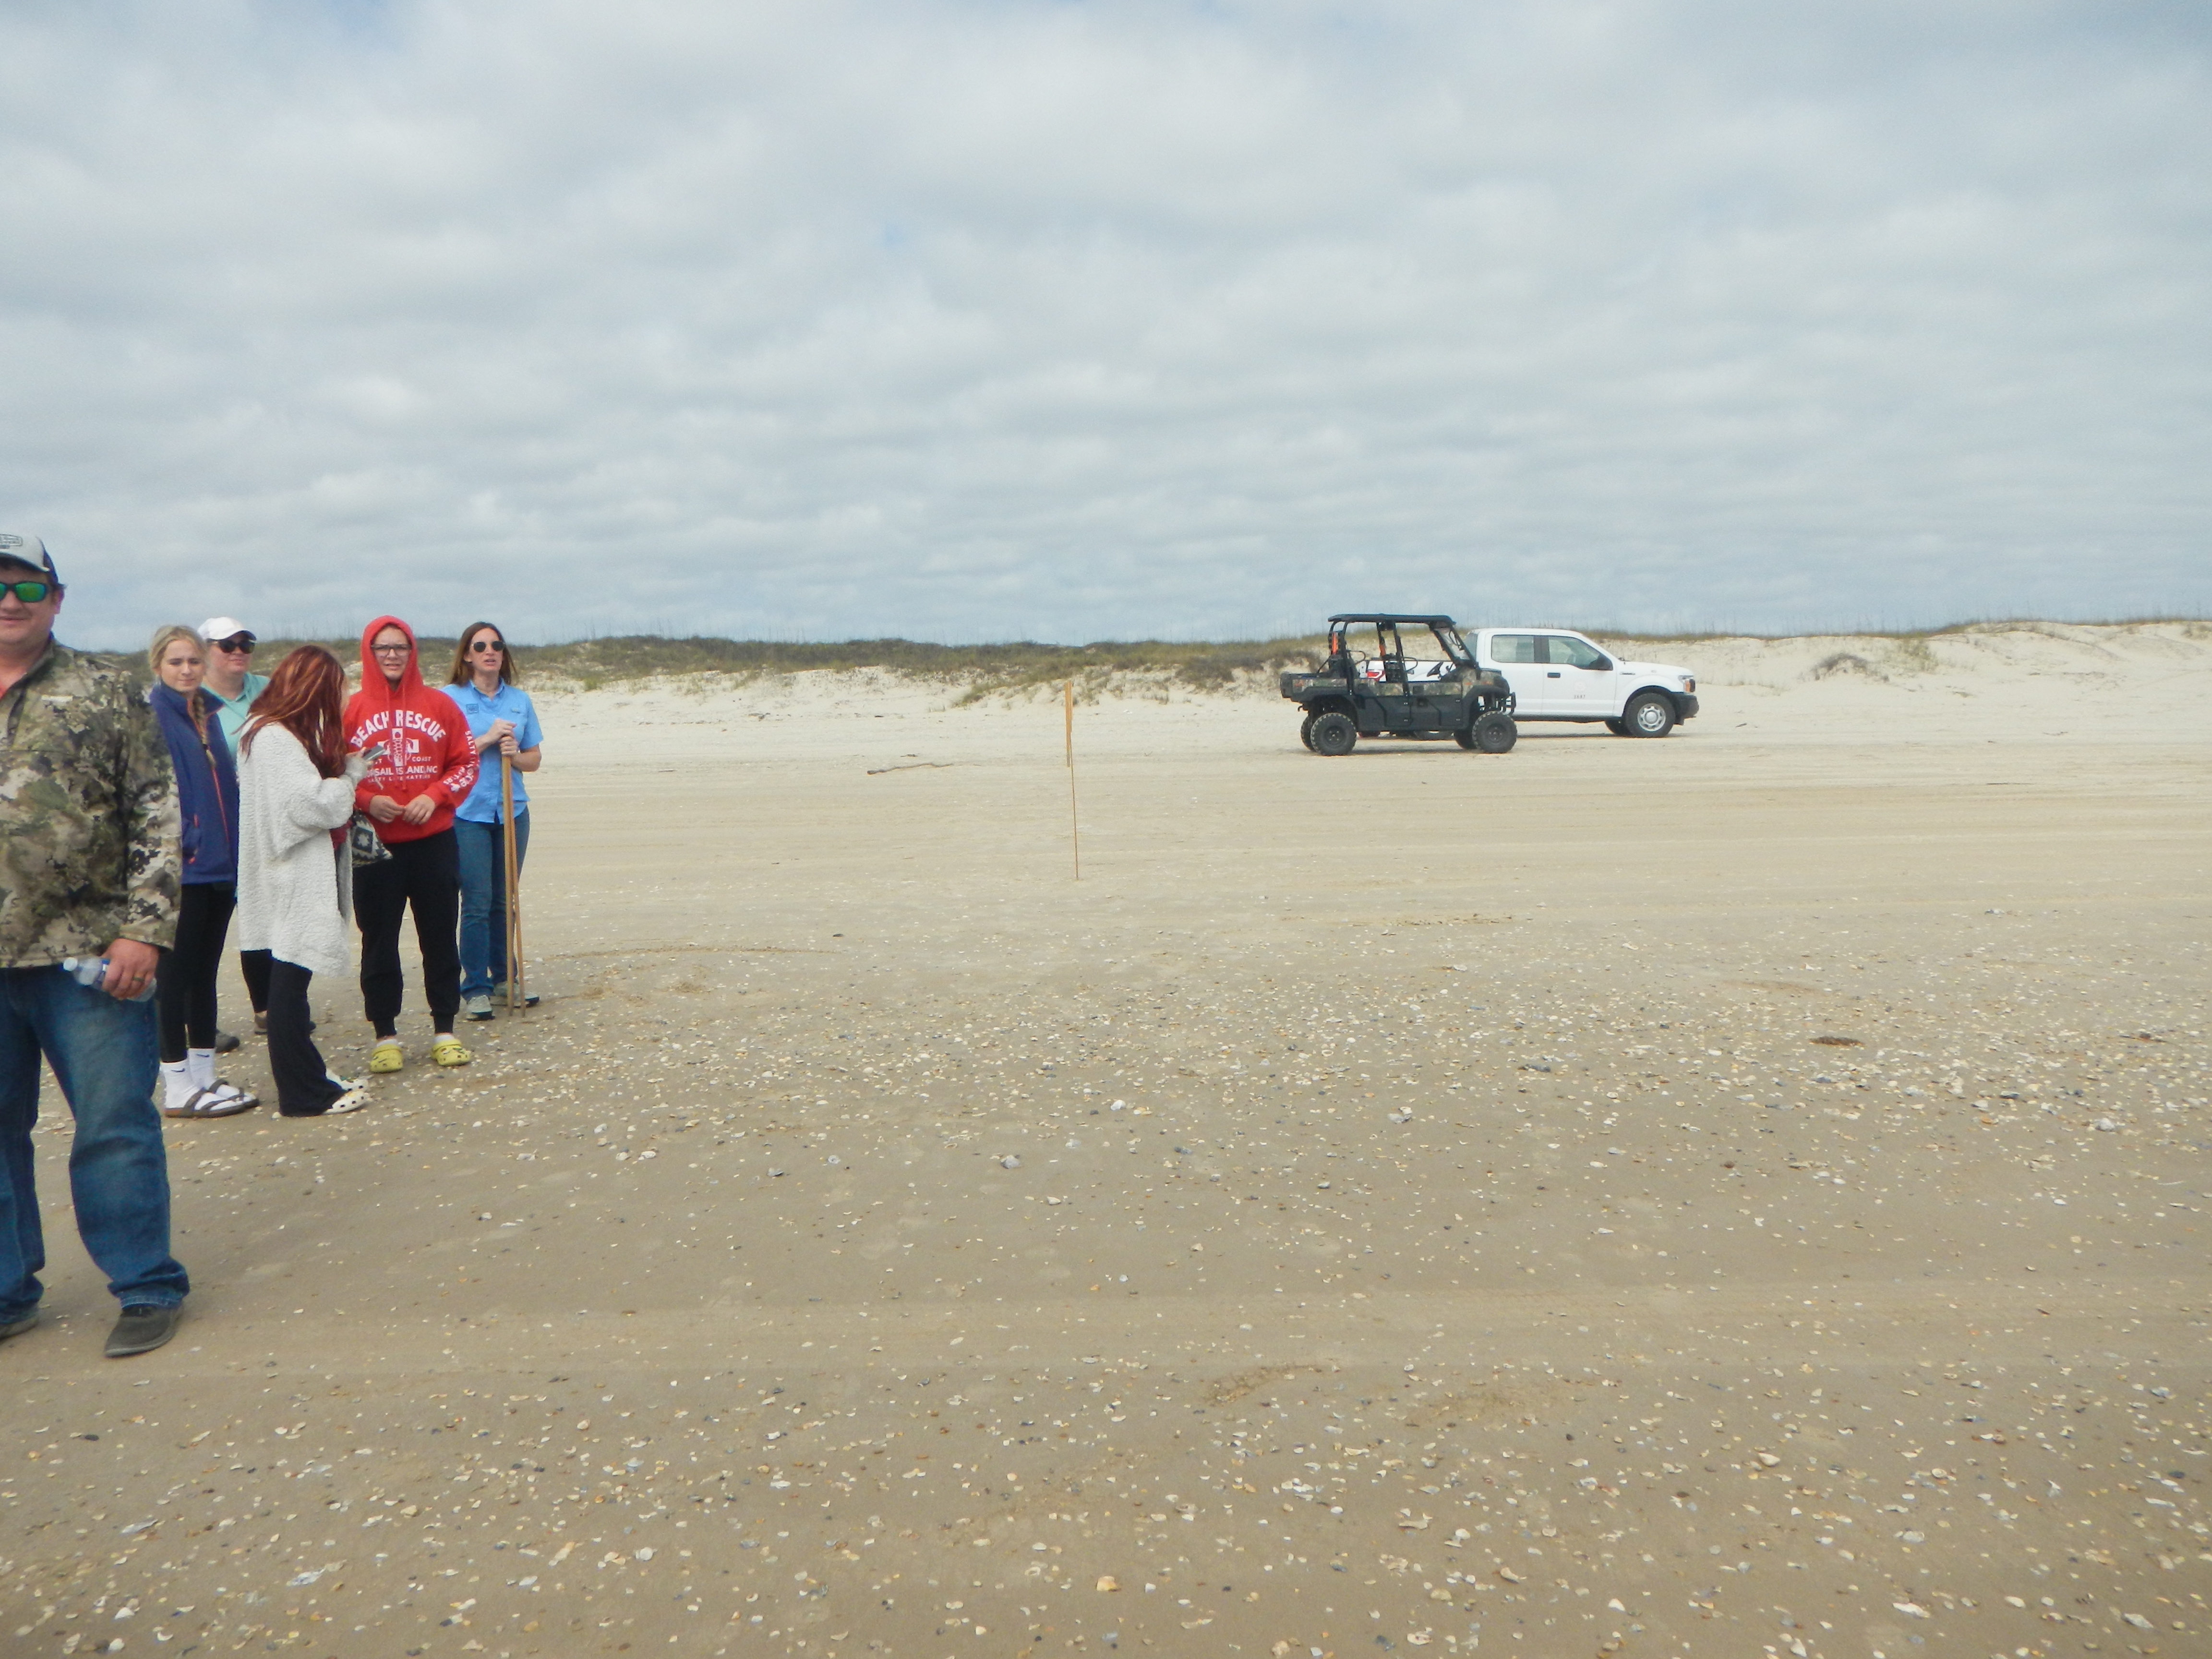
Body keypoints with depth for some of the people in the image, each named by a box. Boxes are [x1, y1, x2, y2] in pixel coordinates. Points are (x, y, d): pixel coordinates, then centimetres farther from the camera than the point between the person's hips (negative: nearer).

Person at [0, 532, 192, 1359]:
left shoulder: (104, 692, 2)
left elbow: (159, 816, -3)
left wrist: (144, 930, -11)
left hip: (86, 954, -4)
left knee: (115, 1125, 1)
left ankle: (148, 1288, 14)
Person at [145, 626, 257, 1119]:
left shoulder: (207, 715, 15)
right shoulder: (149, 716, -8)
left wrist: (235, 854, 11)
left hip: (219, 866, 7)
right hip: (179, 867, -7)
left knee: (204, 972, 12)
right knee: (176, 972, 0)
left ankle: (204, 1076, 20)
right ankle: (178, 1087, 7)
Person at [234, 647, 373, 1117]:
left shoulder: (281, 733, 16)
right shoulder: (275, 738, -17)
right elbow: (315, 802, -23)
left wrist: (345, 774, 4)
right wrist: (352, 774, -8)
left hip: (303, 877, 11)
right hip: (292, 880, -11)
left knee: (292, 976, 16)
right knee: (291, 977, -4)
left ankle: (309, 1078, 25)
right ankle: (305, 1093, 2)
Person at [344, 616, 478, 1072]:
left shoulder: (439, 705, 4)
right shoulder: (349, 711, 0)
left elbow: (466, 764, 6)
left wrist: (434, 796, -9)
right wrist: (366, 801, -13)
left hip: (434, 842, 1)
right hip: (374, 846, -1)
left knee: (440, 937, 6)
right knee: (379, 941, 5)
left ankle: (445, 1031, 16)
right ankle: (385, 1036, 15)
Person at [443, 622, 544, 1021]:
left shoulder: (520, 700, 9)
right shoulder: (449, 698, -1)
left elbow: (535, 758, 12)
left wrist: (516, 754, -10)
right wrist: (486, 739, -15)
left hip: (512, 811, 4)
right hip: (468, 813, -4)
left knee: (505, 902, 9)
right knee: (477, 903, -5)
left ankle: (503, 977, 21)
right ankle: (475, 987, 3)